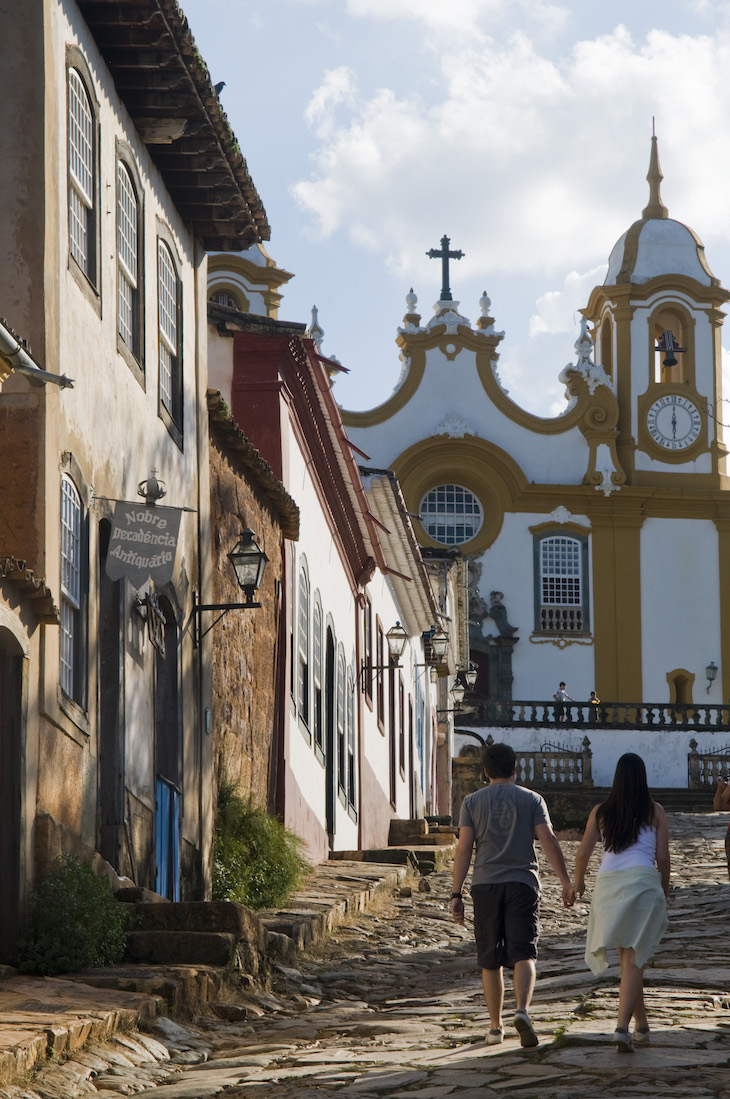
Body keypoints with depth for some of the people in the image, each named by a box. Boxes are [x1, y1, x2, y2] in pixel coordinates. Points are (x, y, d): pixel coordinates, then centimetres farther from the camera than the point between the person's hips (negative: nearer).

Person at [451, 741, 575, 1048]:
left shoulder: (472, 802, 5)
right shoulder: (531, 799, 6)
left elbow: (464, 848, -1)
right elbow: (549, 842, -4)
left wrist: (456, 893, -1)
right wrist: (566, 881, -2)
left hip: (485, 885, 1)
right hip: (522, 883, -1)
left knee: (490, 960, 10)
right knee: (523, 953, -7)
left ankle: (495, 1026, 15)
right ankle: (522, 1010, -31)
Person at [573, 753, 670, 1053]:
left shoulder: (600, 811, 9)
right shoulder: (654, 812, 4)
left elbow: (583, 853, 6)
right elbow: (662, 857, 3)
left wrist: (578, 882, 25)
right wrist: (664, 893, 17)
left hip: (608, 882, 3)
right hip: (643, 881, -3)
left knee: (628, 958, 17)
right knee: (633, 960, -5)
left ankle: (641, 1025, 27)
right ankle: (622, 1028, -21)